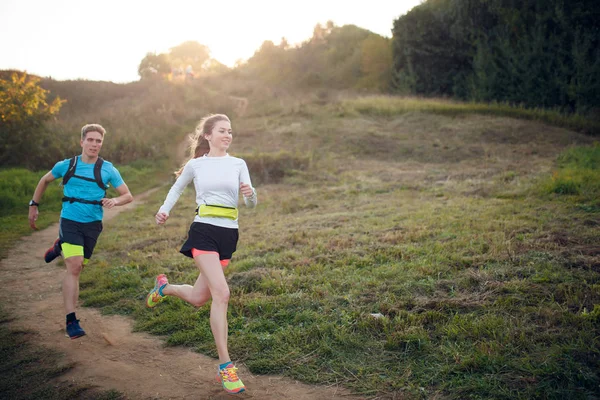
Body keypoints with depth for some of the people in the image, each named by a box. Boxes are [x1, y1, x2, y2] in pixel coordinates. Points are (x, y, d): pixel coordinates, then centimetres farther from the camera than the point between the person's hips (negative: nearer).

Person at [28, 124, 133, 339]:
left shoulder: (108, 169, -2)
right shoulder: (66, 165, -1)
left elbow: (128, 196, 1)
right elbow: (45, 180, 19)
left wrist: (115, 201, -21)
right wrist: (34, 205, 16)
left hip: (92, 224, 2)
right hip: (70, 221, -2)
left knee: (76, 267, 14)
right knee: (74, 267, -17)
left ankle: (60, 247, 49)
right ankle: (71, 321, -11)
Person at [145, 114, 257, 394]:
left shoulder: (238, 164, 8)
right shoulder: (195, 165, 4)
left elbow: (251, 204, 4)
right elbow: (177, 188, 22)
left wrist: (250, 194, -17)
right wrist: (164, 210, 10)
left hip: (228, 235, 4)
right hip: (204, 232, -4)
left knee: (198, 299, 12)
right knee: (221, 293, -19)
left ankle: (164, 287, 46)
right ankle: (225, 366, -11)